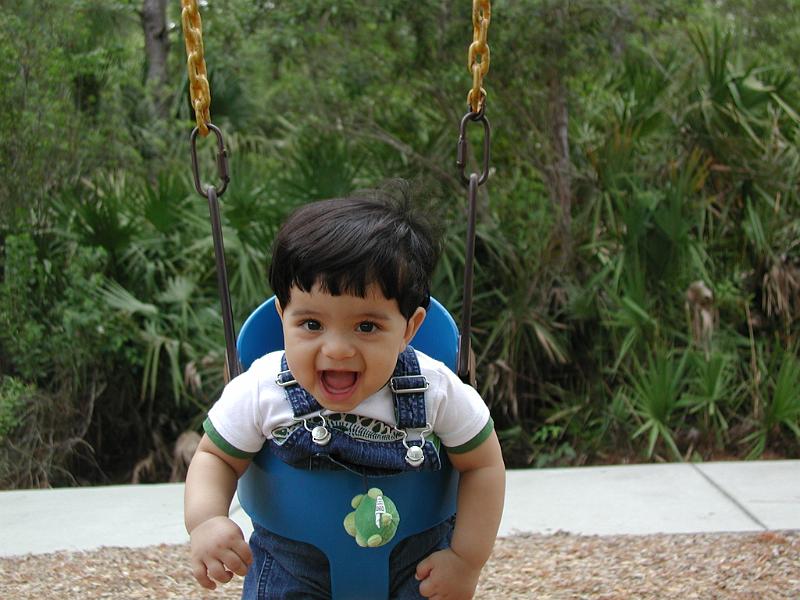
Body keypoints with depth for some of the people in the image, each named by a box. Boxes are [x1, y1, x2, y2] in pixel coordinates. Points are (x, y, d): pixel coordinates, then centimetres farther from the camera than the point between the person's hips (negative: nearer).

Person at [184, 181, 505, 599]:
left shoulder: (435, 390, -24)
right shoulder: (259, 392, -23)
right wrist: (205, 521, -27)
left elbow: (483, 465, -9)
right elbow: (216, 457, -7)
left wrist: (467, 561, -11)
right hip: (292, 563, 1)